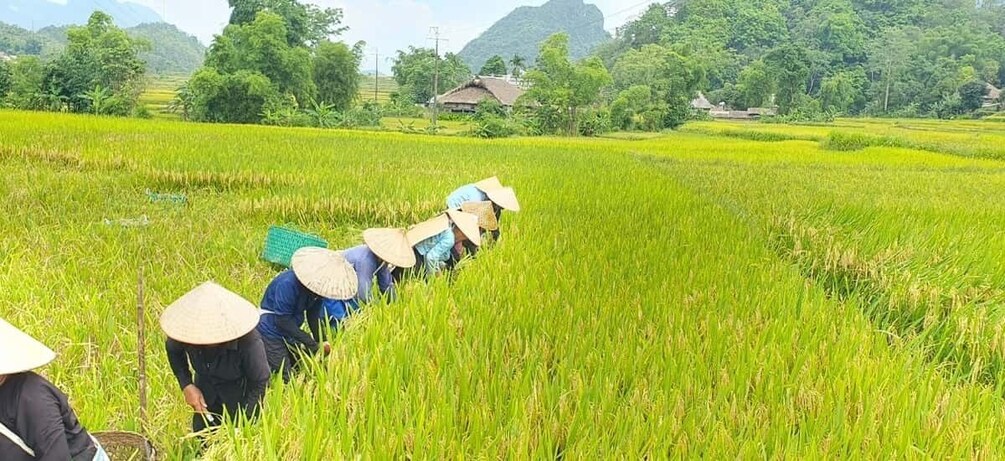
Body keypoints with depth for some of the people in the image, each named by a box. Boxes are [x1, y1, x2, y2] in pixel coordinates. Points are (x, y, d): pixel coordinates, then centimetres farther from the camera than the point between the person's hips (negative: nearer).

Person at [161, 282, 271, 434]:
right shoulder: (187, 330, -26)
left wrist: (240, 423, -23)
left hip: (241, 396, -3)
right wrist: (186, 385, -11)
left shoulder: (248, 341, -36)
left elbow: (260, 382, -23)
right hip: (206, 393, 3)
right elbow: (172, 350, -1)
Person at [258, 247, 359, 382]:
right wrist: (312, 344, -26)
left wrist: (322, 343, -12)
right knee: (284, 377, -10)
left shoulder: (317, 286, -11)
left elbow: (314, 315, -1)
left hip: (291, 331, 7)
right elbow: (283, 321, -28)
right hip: (271, 330, -7)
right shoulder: (287, 285, -32)